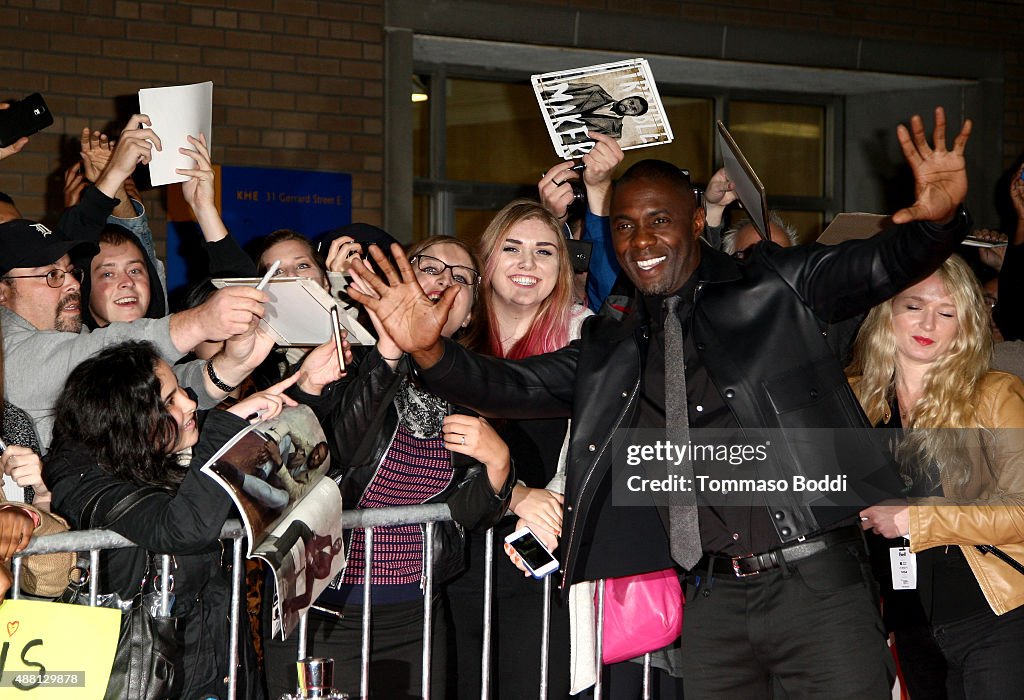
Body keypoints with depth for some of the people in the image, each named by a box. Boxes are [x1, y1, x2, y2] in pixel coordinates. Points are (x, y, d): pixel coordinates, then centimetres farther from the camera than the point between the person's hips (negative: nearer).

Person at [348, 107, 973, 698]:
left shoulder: (774, 289, 6)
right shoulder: (611, 350, 15)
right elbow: (510, 386, 10)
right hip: (712, 600, 3)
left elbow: (884, 264, -3)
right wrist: (429, 349, -10)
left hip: (815, 578, -3)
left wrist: (939, 217, -26)